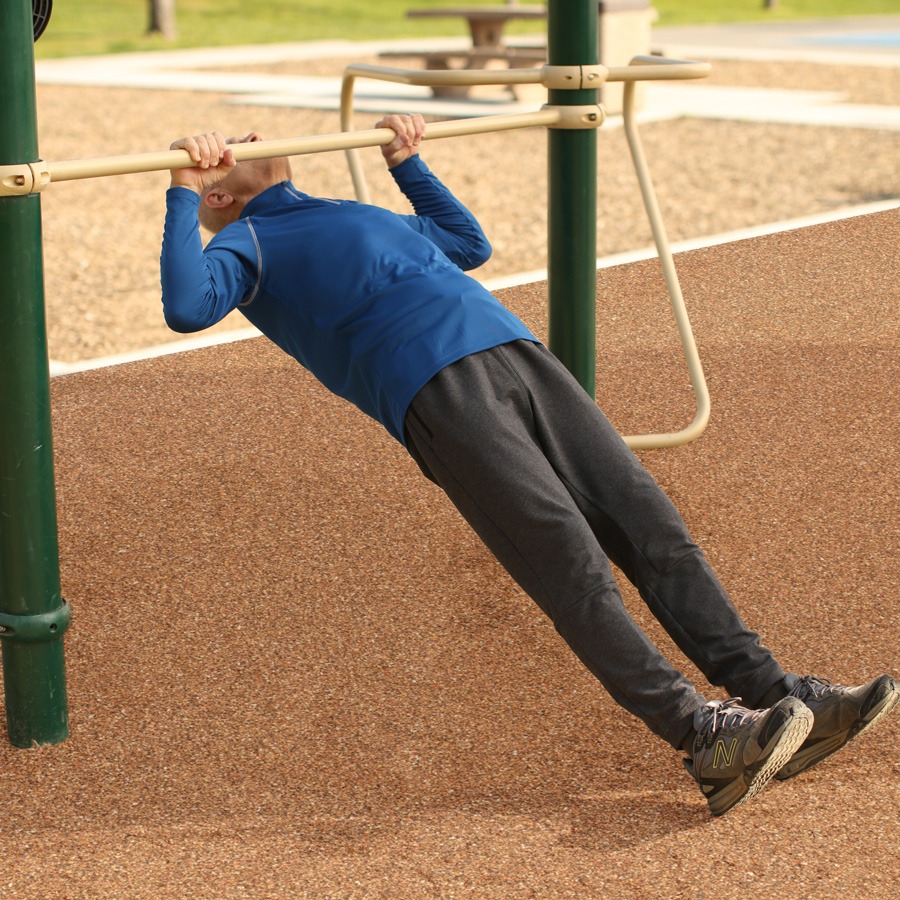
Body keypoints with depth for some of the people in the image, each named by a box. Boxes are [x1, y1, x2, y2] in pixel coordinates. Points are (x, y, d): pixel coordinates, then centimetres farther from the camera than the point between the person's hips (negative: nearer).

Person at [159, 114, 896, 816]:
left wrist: (408, 163, 49)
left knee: (651, 524, -7)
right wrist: (184, 190, -6)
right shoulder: (246, 245, 15)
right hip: (431, 387, -7)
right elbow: (186, 308, -7)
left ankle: (769, 691, -11)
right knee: (571, 560, -20)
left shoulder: (362, 215, 37)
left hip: (516, 351, 7)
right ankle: (704, 739, -26)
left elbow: (469, 243, 50)